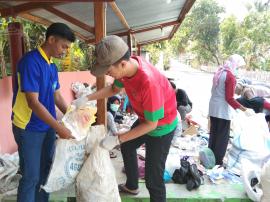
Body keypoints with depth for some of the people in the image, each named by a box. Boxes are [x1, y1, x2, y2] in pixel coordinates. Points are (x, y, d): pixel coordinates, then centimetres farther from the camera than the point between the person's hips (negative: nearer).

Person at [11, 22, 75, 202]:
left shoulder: (52, 66, 5)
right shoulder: (31, 61, -21)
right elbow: (33, 102, -25)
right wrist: (59, 128, -26)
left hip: (48, 126, 8)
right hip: (29, 128, -8)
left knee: (46, 170, 19)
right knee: (31, 176, 4)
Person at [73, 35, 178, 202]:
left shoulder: (148, 82, -40)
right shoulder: (127, 66, -15)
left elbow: (151, 124, -29)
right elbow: (114, 88, 6)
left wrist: (117, 139, -25)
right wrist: (86, 99, -3)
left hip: (161, 126, -8)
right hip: (145, 119, 9)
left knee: (153, 177, -2)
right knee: (127, 148, 26)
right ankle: (131, 186, 50)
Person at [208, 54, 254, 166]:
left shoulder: (219, 72, 7)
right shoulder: (231, 77, -18)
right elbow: (229, 98, -21)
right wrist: (245, 109, -20)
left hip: (213, 107, 8)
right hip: (223, 110, -8)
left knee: (213, 133, 17)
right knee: (223, 136, 4)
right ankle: (218, 161, 13)